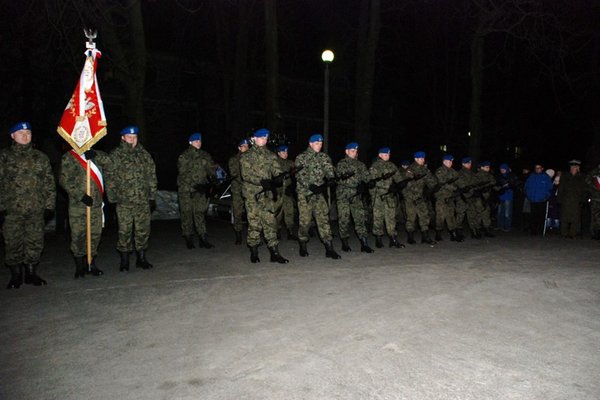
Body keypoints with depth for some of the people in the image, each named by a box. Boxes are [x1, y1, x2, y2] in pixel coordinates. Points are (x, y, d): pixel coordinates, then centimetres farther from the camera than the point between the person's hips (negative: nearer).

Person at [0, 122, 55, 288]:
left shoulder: (40, 157, 11)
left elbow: (49, 183, 10)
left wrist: (49, 204, 4)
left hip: (36, 209, 2)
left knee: (35, 243, 5)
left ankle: (31, 273, 19)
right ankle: (15, 276, 15)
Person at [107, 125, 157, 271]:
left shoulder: (145, 155, 12)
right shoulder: (115, 155, 1)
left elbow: (152, 176, 14)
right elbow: (110, 178, 0)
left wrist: (152, 196, 10)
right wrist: (113, 197, -6)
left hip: (143, 200, 3)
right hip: (124, 201, -3)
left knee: (143, 230, 7)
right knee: (125, 231, 1)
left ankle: (141, 258, 19)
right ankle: (124, 261, 12)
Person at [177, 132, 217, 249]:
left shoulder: (205, 156, 12)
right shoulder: (184, 156, -2)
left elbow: (212, 169, 12)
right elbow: (183, 174, -10)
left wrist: (210, 182, -5)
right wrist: (194, 186, -17)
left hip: (201, 190, 3)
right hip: (186, 190, -3)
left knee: (200, 213, 2)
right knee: (187, 214, 2)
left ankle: (202, 238, 4)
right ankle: (188, 238, 12)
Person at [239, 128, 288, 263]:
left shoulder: (270, 155, 13)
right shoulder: (246, 156, 1)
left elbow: (277, 170, 2)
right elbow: (246, 175, -10)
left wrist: (278, 178, -22)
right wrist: (261, 181, -24)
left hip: (267, 193, 3)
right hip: (252, 194, -3)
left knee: (270, 222, -1)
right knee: (254, 223, 0)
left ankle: (274, 253, 1)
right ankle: (254, 251, 14)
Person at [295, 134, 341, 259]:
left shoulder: (324, 157, 13)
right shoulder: (301, 157, -1)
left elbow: (329, 170, 0)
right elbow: (300, 175, -11)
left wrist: (330, 179, -23)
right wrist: (311, 186, -24)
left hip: (319, 193, 3)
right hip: (304, 193, -3)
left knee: (324, 219, -3)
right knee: (305, 220, 1)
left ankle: (329, 248, -4)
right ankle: (303, 246, 19)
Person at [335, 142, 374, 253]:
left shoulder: (360, 164, 17)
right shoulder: (341, 164, 1)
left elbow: (366, 177, 9)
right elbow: (340, 179, -11)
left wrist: (363, 185, -13)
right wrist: (357, 185, -20)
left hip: (357, 195, 4)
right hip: (343, 195, -4)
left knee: (361, 218, -3)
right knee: (344, 219, -1)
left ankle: (364, 244, -3)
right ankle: (345, 243, 13)